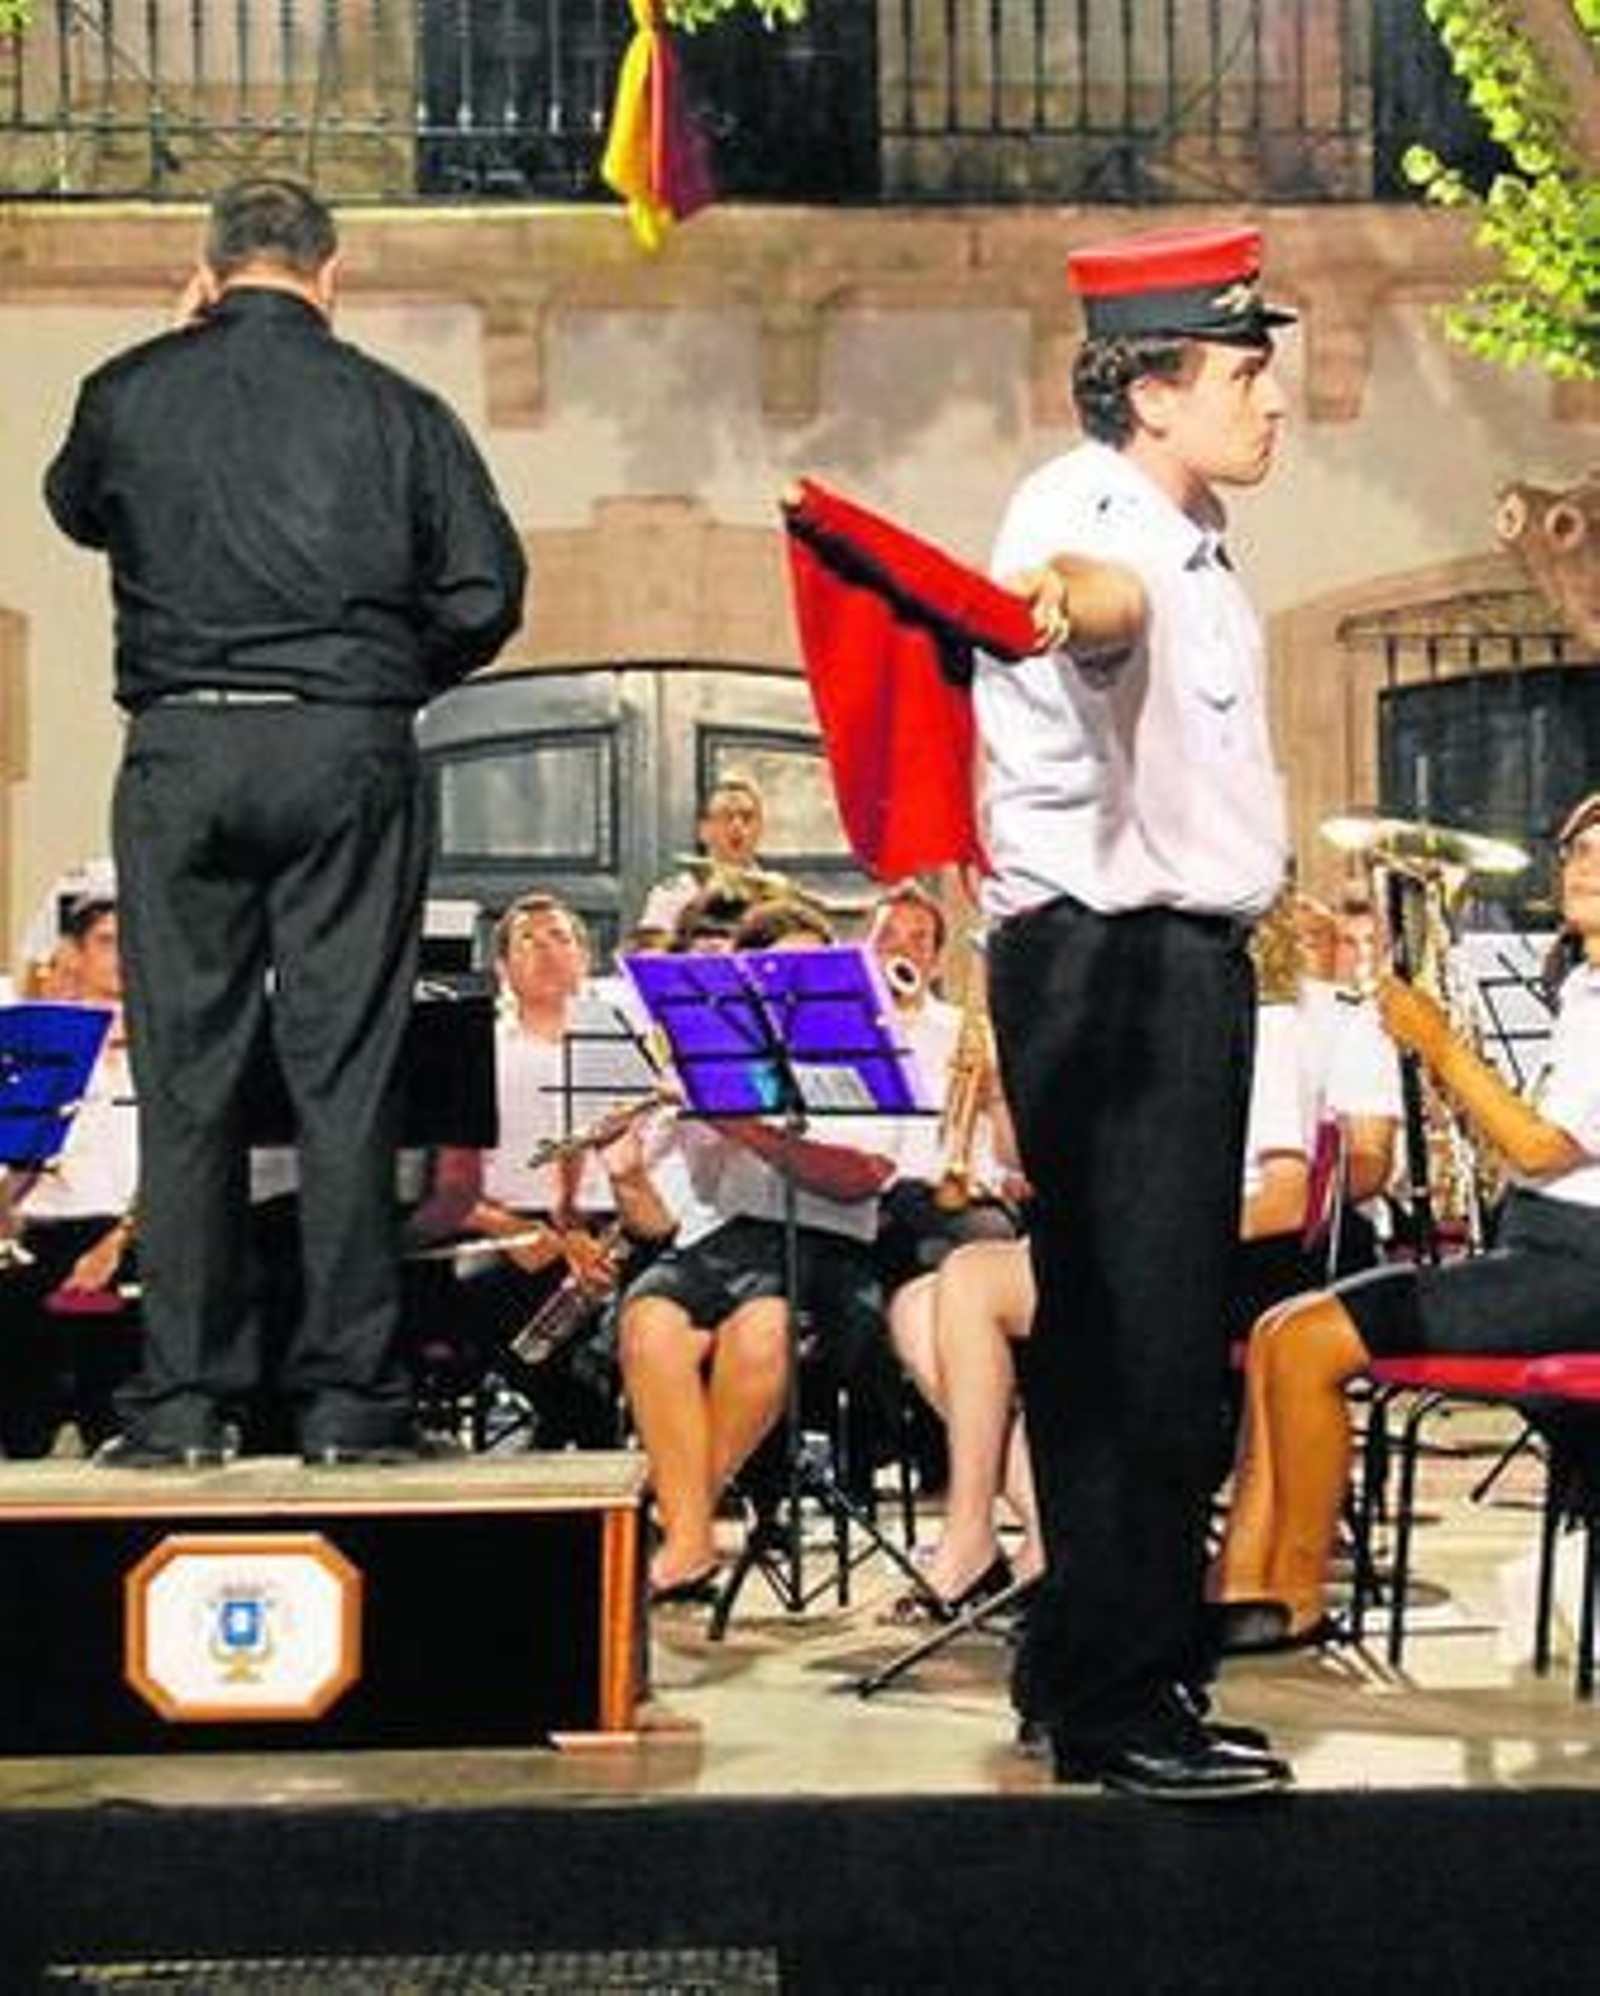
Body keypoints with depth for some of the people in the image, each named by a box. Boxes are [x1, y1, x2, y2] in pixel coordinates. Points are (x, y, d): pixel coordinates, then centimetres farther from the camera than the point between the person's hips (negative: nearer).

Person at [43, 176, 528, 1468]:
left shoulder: (128, 396, 4)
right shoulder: (393, 409, 2)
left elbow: (74, 508, 25)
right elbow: (487, 594, 0)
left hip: (181, 752, 1)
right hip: (349, 755, -1)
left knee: (184, 1080, 5)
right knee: (347, 1077, 2)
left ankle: (183, 1401, 5)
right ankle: (348, 1398, 3)